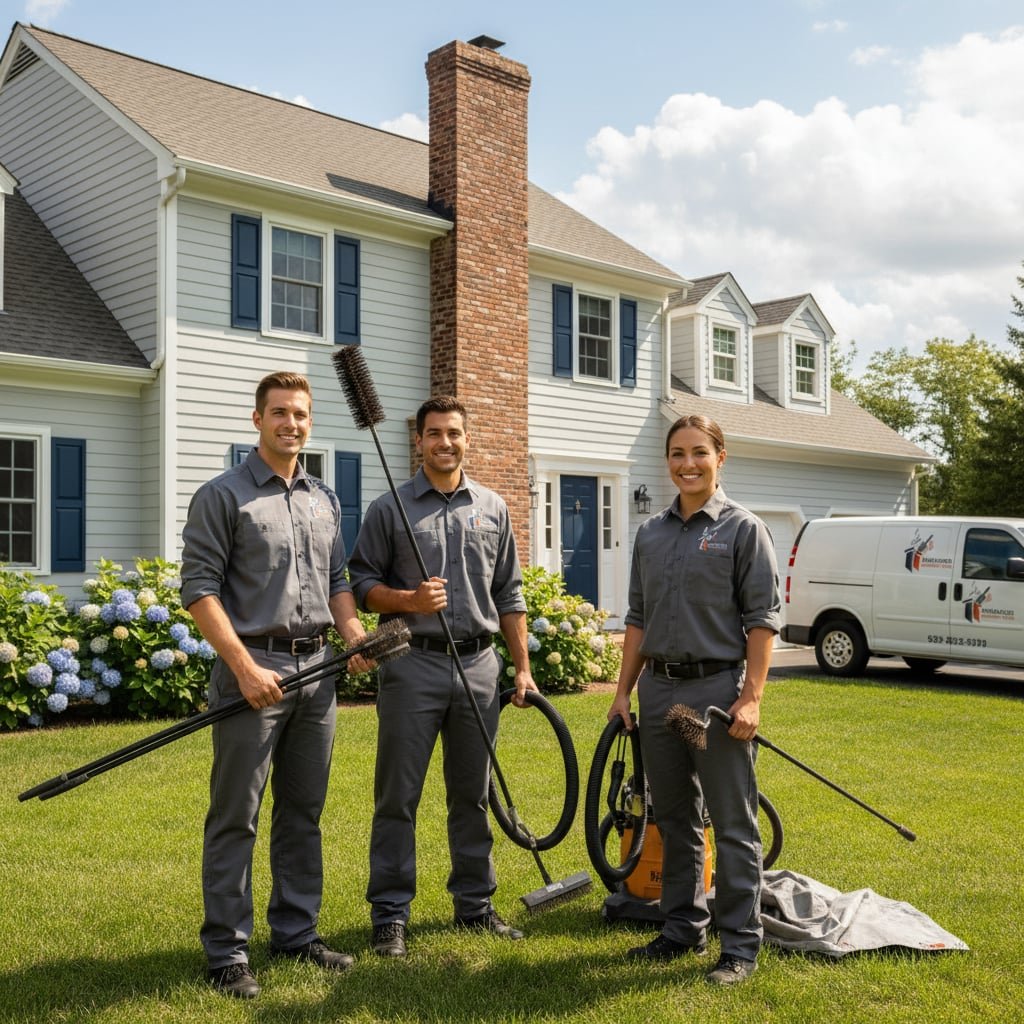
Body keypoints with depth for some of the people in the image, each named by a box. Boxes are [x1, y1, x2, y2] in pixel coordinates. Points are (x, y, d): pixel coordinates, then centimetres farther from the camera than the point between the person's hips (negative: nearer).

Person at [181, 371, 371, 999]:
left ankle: (297, 934, 25)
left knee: (304, 814, 13)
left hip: (318, 670, 6)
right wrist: (246, 667, -16)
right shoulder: (223, 495, -4)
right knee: (236, 818, 0)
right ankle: (227, 953, 10)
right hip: (253, 669, -6)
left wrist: (355, 634, 0)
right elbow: (200, 590, -9)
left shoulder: (325, 501, 15)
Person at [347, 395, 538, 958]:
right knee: (398, 797, 2)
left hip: (479, 665, 3)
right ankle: (390, 914, 12)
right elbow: (361, 581, 1)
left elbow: (509, 595, 12)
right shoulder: (389, 508, 1)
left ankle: (475, 904, 25)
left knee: (472, 796, 12)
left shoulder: (492, 508, 11)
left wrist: (523, 668, 8)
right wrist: (408, 601, -18)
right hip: (413, 664, -3)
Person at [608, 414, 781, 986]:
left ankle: (741, 945, 11)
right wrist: (624, 692, 10)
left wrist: (751, 697, -16)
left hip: (719, 689, -6)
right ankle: (684, 930, 27)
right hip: (659, 690, 6)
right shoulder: (651, 533, 11)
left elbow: (763, 620, -8)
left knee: (733, 826, 1)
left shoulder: (744, 529, -4)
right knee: (675, 821, 14)